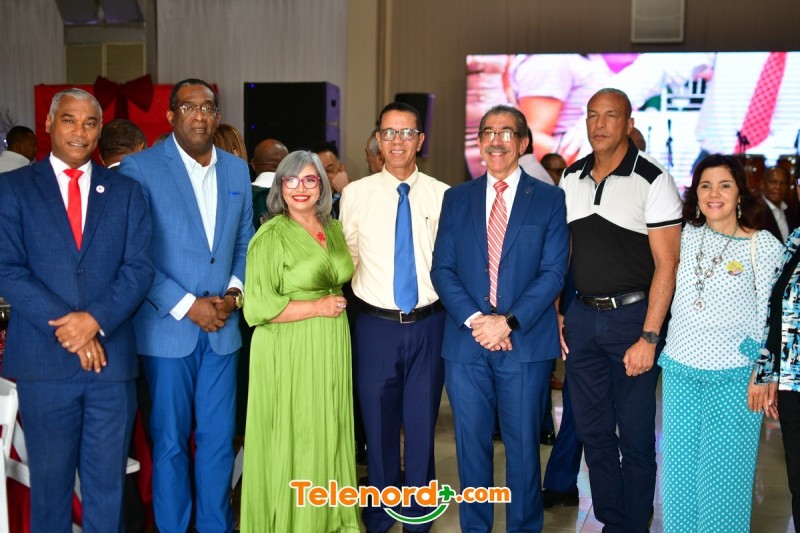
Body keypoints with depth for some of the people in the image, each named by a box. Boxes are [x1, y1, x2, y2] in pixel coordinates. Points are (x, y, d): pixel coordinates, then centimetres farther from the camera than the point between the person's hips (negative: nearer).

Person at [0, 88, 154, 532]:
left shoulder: (126, 191, 8)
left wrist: (95, 320, -15)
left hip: (111, 356, 1)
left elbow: (138, 267, 0)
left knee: (108, 482, 10)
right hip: (44, 359, -1)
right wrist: (65, 327, -14)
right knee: (49, 481, 11)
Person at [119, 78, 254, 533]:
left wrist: (234, 293, -3)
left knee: (219, 440, 10)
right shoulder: (140, 167, -6)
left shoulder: (238, 170, 9)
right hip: (166, 329, -3)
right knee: (170, 442, 8)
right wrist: (187, 306, -14)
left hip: (222, 329, 4)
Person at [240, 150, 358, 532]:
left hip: (331, 349, 6)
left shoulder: (334, 228, 9)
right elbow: (258, 306, -17)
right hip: (289, 353, -6)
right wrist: (317, 307, -15)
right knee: (293, 440, 2)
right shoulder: (271, 236, -10)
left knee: (329, 435, 13)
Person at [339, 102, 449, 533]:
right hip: (376, 324, 0)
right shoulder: (356, 194, 0)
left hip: (428, 324, 0)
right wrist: (356, 297, 2)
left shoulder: (442, 195, 0)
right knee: (379, 425, 12)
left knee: (422, 425, 11)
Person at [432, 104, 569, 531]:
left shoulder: (549, 199, 3)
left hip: (526, 343, -2)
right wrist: (474, 319, -11)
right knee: (471, 444, 10)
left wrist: (509, 322, -15)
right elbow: (442, 269, 3)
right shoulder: (456, 198, 9)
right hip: (466, 342, 2)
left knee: (523, 446, 8)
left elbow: (553, 272, -4)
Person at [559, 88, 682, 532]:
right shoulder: (570, 178, 7)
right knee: (593, 432, 14)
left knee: (635, 436, 5)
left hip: (632, 316, -5)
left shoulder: (652, 180, -9)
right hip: (581, 316, 5)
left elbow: (666, 264, -11)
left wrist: (648, 337, -16)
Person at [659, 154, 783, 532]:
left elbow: (773, 316, -5)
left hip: (734, 376, -3)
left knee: (723, 471, 4)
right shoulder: (685, 236, 4)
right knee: (679, 467, 11)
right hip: (680, 370, 4)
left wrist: (764, 374, -8)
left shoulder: (764, 245, -5)